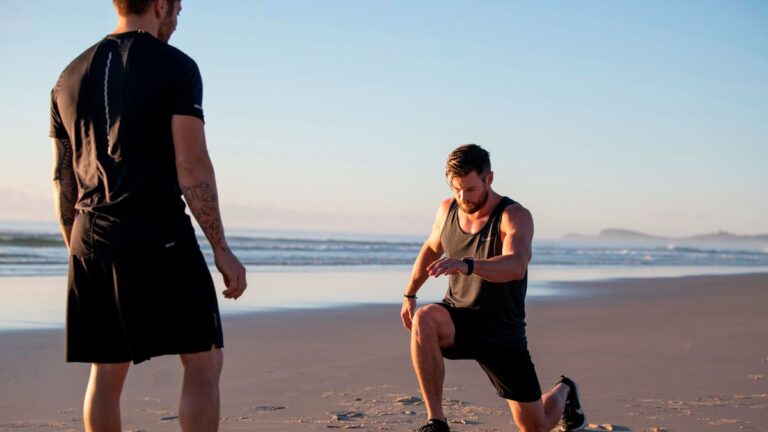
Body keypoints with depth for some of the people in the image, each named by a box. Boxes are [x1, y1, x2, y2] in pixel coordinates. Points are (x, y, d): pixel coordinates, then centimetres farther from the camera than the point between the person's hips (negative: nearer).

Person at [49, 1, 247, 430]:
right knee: (204, 362, 0)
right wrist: (221, 249, -8)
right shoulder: (175, 66, -3)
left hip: (91, 242, 6)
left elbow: (63, 182, 16)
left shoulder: (70, 78, 15)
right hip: (161, 238, -6)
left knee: (106, 372, 9)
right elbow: (192, 168, -11)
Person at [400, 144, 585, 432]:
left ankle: (564, 392, 44)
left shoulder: (515, 217, -18)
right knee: (424, 319, -35)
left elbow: (515, 267, -39)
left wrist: (466, 265, -56)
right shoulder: (447, 209, -1)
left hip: (502, 331, -3)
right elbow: (431, 248, 21)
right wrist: (410, 293, 25)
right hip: (457, 318, 3)